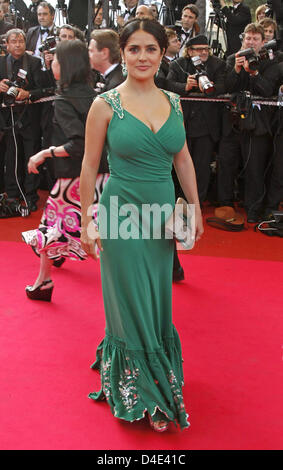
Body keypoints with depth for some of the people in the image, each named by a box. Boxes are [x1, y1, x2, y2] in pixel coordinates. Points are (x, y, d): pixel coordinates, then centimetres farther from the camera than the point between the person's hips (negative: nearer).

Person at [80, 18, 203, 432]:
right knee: (130, 304, 5)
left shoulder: (173, 102, 5)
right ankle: (142, 393, 23)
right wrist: (86, 223, -4)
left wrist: (195, 207, 10)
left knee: (158, 301, 15)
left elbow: (183, 158, 13)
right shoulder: (106, 104, -8)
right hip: (123, 212, -4)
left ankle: (156, 375, 36)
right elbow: (89, 166, -4)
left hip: (163, 211, 4)